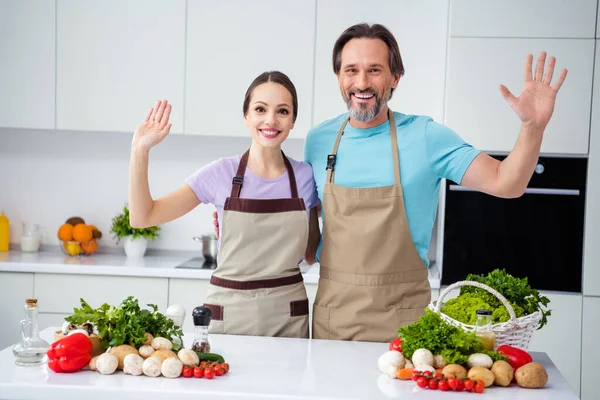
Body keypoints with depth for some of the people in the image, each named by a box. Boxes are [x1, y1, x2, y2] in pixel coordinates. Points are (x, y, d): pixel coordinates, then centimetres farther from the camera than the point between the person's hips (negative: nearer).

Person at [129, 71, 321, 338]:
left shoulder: (306, 176, -1)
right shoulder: (222, 174, -5)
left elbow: (311, 253, 9)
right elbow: (142, 218, -5)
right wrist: (140, 150, -14)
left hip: (289, 318, 1)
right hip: (227, 313, -1)